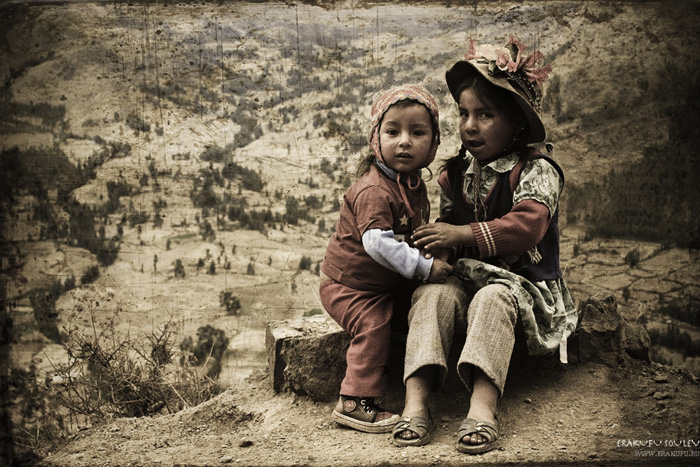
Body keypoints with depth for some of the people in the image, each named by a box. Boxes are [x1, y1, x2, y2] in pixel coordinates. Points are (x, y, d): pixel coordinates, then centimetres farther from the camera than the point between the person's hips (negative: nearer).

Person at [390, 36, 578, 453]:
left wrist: (463, 236, -27)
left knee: (492, 299, -37)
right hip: (464, 277, 5)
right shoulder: (454, 174, 15)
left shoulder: (536, 171, -5)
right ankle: (416, 400, -38)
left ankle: (483, 406, -45)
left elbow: (527, 224, -21)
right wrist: (438, 244, -8)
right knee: (433, 293, -26)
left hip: (522, 281, -4)